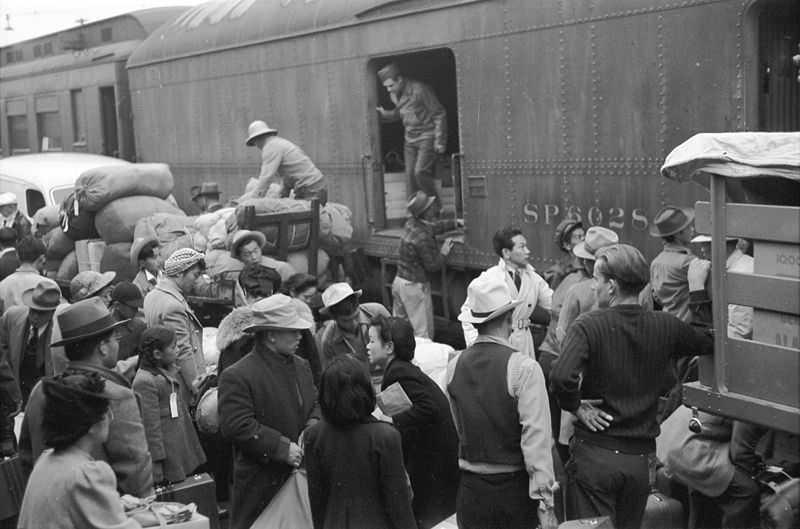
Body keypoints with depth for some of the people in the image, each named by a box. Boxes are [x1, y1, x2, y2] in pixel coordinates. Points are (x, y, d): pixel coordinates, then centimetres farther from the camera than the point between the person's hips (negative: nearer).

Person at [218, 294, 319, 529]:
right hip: (261, 481, -7)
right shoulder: (237, 376, -15)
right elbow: (235, 426, -21)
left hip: (300, 474, 7)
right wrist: (282, 447, -21)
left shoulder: (301, 365, 11)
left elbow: (315, 403, 19)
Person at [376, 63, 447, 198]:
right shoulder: (394, 95, 6)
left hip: (427, 138, -7)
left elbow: (439, 115, -12)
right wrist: (385, 114, 1)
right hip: (410, 140, 7)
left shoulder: (420, 90, -16)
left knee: (420, 173, -17)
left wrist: (439, 141, -13)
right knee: (410, 176, 2)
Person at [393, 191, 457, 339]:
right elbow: (432, 266, -19)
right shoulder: (423, 238, -25)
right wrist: (443, 252, -5)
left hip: (399, 280, 9)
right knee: (422, 331, 0)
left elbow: (434, 227, 22)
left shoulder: (412, 223, 1)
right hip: (414, 286, -9)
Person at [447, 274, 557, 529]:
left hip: (471, 488, 4)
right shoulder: (524, 368, -15)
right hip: (515, 487, -4)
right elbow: (536, 437, -18)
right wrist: (545, 501, -16)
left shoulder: (455, 366, -1)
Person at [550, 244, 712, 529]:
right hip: (640, 458, 5)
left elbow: (562, 377, -30)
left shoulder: (588, 326, -14)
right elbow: (707, 345, 19)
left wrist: (575, 406, -13)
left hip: (594, 454, -4)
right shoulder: (665, 327, -1)